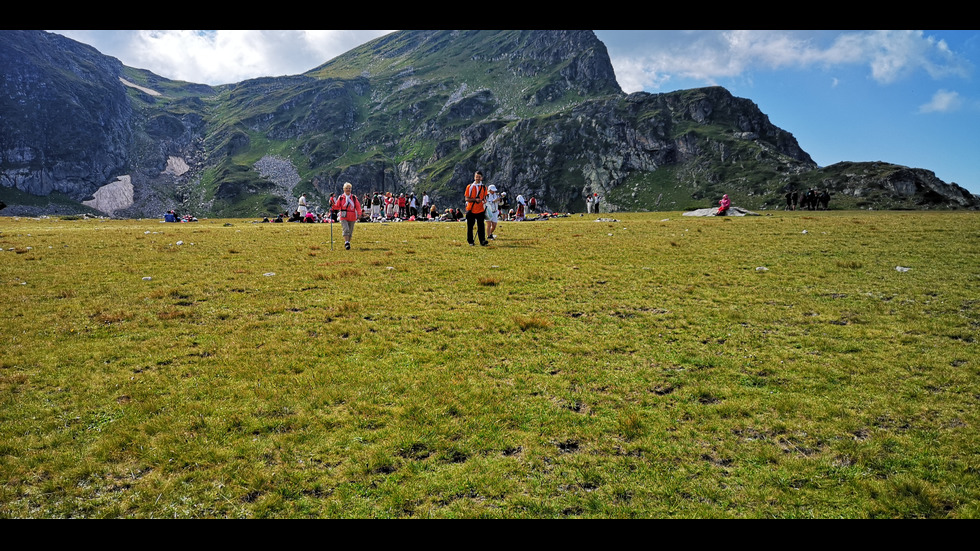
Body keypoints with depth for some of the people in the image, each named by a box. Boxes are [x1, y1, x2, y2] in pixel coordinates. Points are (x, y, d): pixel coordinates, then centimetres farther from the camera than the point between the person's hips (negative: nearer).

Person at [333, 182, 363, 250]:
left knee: (350, 231, 7)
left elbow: (358, 206, 4)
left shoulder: (354, 197, 7)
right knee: (345, 229, -17)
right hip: (343, 217, -2)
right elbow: (337, 206, 9)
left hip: (352, 217, 2)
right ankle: (346, 243, -22)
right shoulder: (341, 197, 5)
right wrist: (333, 205, -11)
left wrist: (359, 214, -10)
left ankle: (348, 242, 20)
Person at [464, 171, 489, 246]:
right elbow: (467, 198, -3)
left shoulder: (484, 187, 9)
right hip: (471, 210, -1)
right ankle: (470, 241, 14)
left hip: (480, 210, 1)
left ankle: (483, 241, -2)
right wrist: (475, 199, -19)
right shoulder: (469, 187, 0)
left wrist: (484, 200, -4)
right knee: (470, 226, 5)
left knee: (481, 226, -3)